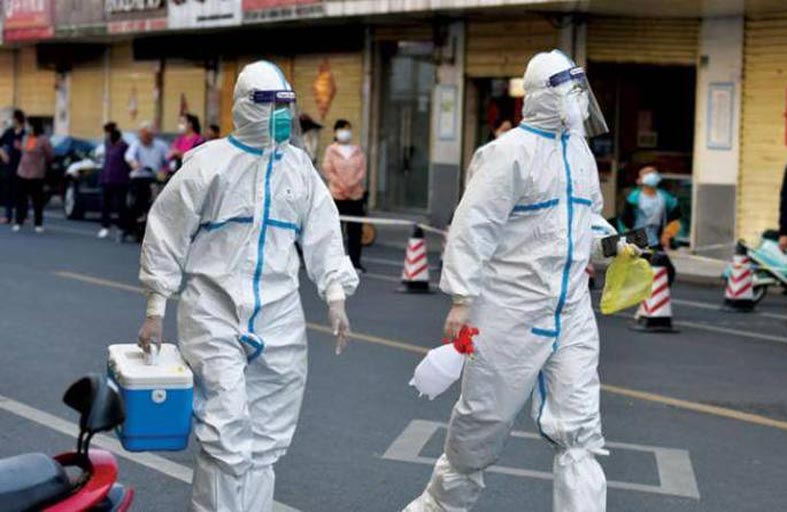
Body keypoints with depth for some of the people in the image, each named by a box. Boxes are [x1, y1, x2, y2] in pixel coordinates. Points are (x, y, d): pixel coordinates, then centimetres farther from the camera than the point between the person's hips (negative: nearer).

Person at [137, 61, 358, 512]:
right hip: (215, 315, -4)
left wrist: (336, 297, -2)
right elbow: (166, 234, 1)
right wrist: (156, 309, -1)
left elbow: (324, 236, 11)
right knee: (227, 435, -12)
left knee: (267, 440, 7)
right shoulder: (209, 161, -3)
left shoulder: (299, 166, 10)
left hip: (279, 319, 4)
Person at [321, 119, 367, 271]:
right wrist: (341, 186, -14)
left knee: (355, 230, 1)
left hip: (356, 195, 3)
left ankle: (355, 261, 5)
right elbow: (327, 170, -4)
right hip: (337, 195, -3)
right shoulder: (331, 150, 4)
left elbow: (362, 170, 5)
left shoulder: (358, 150, 12)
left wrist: (352, 185, -11)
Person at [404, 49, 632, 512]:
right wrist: (461, 298, -19)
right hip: (511, 310, -6)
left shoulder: (580, 149, 11)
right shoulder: (511, 151, -12)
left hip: (571, 313, 6)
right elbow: (473, 225, -15)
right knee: (484, 420, 7)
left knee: (580, 430, -2)